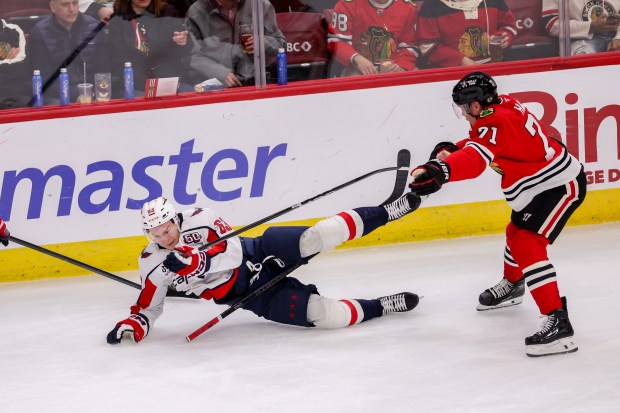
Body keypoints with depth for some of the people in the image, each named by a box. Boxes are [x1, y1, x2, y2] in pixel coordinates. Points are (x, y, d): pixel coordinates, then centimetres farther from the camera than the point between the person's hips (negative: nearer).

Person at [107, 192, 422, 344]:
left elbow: (229, 253, -22)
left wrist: (191, 260, -36)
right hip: (252, 294, 0)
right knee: (324, 313, -19)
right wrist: (133, 325, -17)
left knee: (318, 237, -24)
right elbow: (148, 306, 2)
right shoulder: (153, 264, -7)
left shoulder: (198, 220, -13)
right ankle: (381, 308, -1)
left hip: (260, 254, 0)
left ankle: (384, 214, -6)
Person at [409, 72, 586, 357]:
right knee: (516, 233, 29)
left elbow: (476, 158, -43)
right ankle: (512, 285, 59)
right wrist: (451, 150, -3)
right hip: (542, 185, 11)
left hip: (560, 186, -11)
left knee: (527, 245, -23)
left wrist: (439, 172, -59)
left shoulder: (498, 122, -25)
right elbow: (480, 144, 16)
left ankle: (558, 323, -32)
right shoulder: (504, 107, 4)